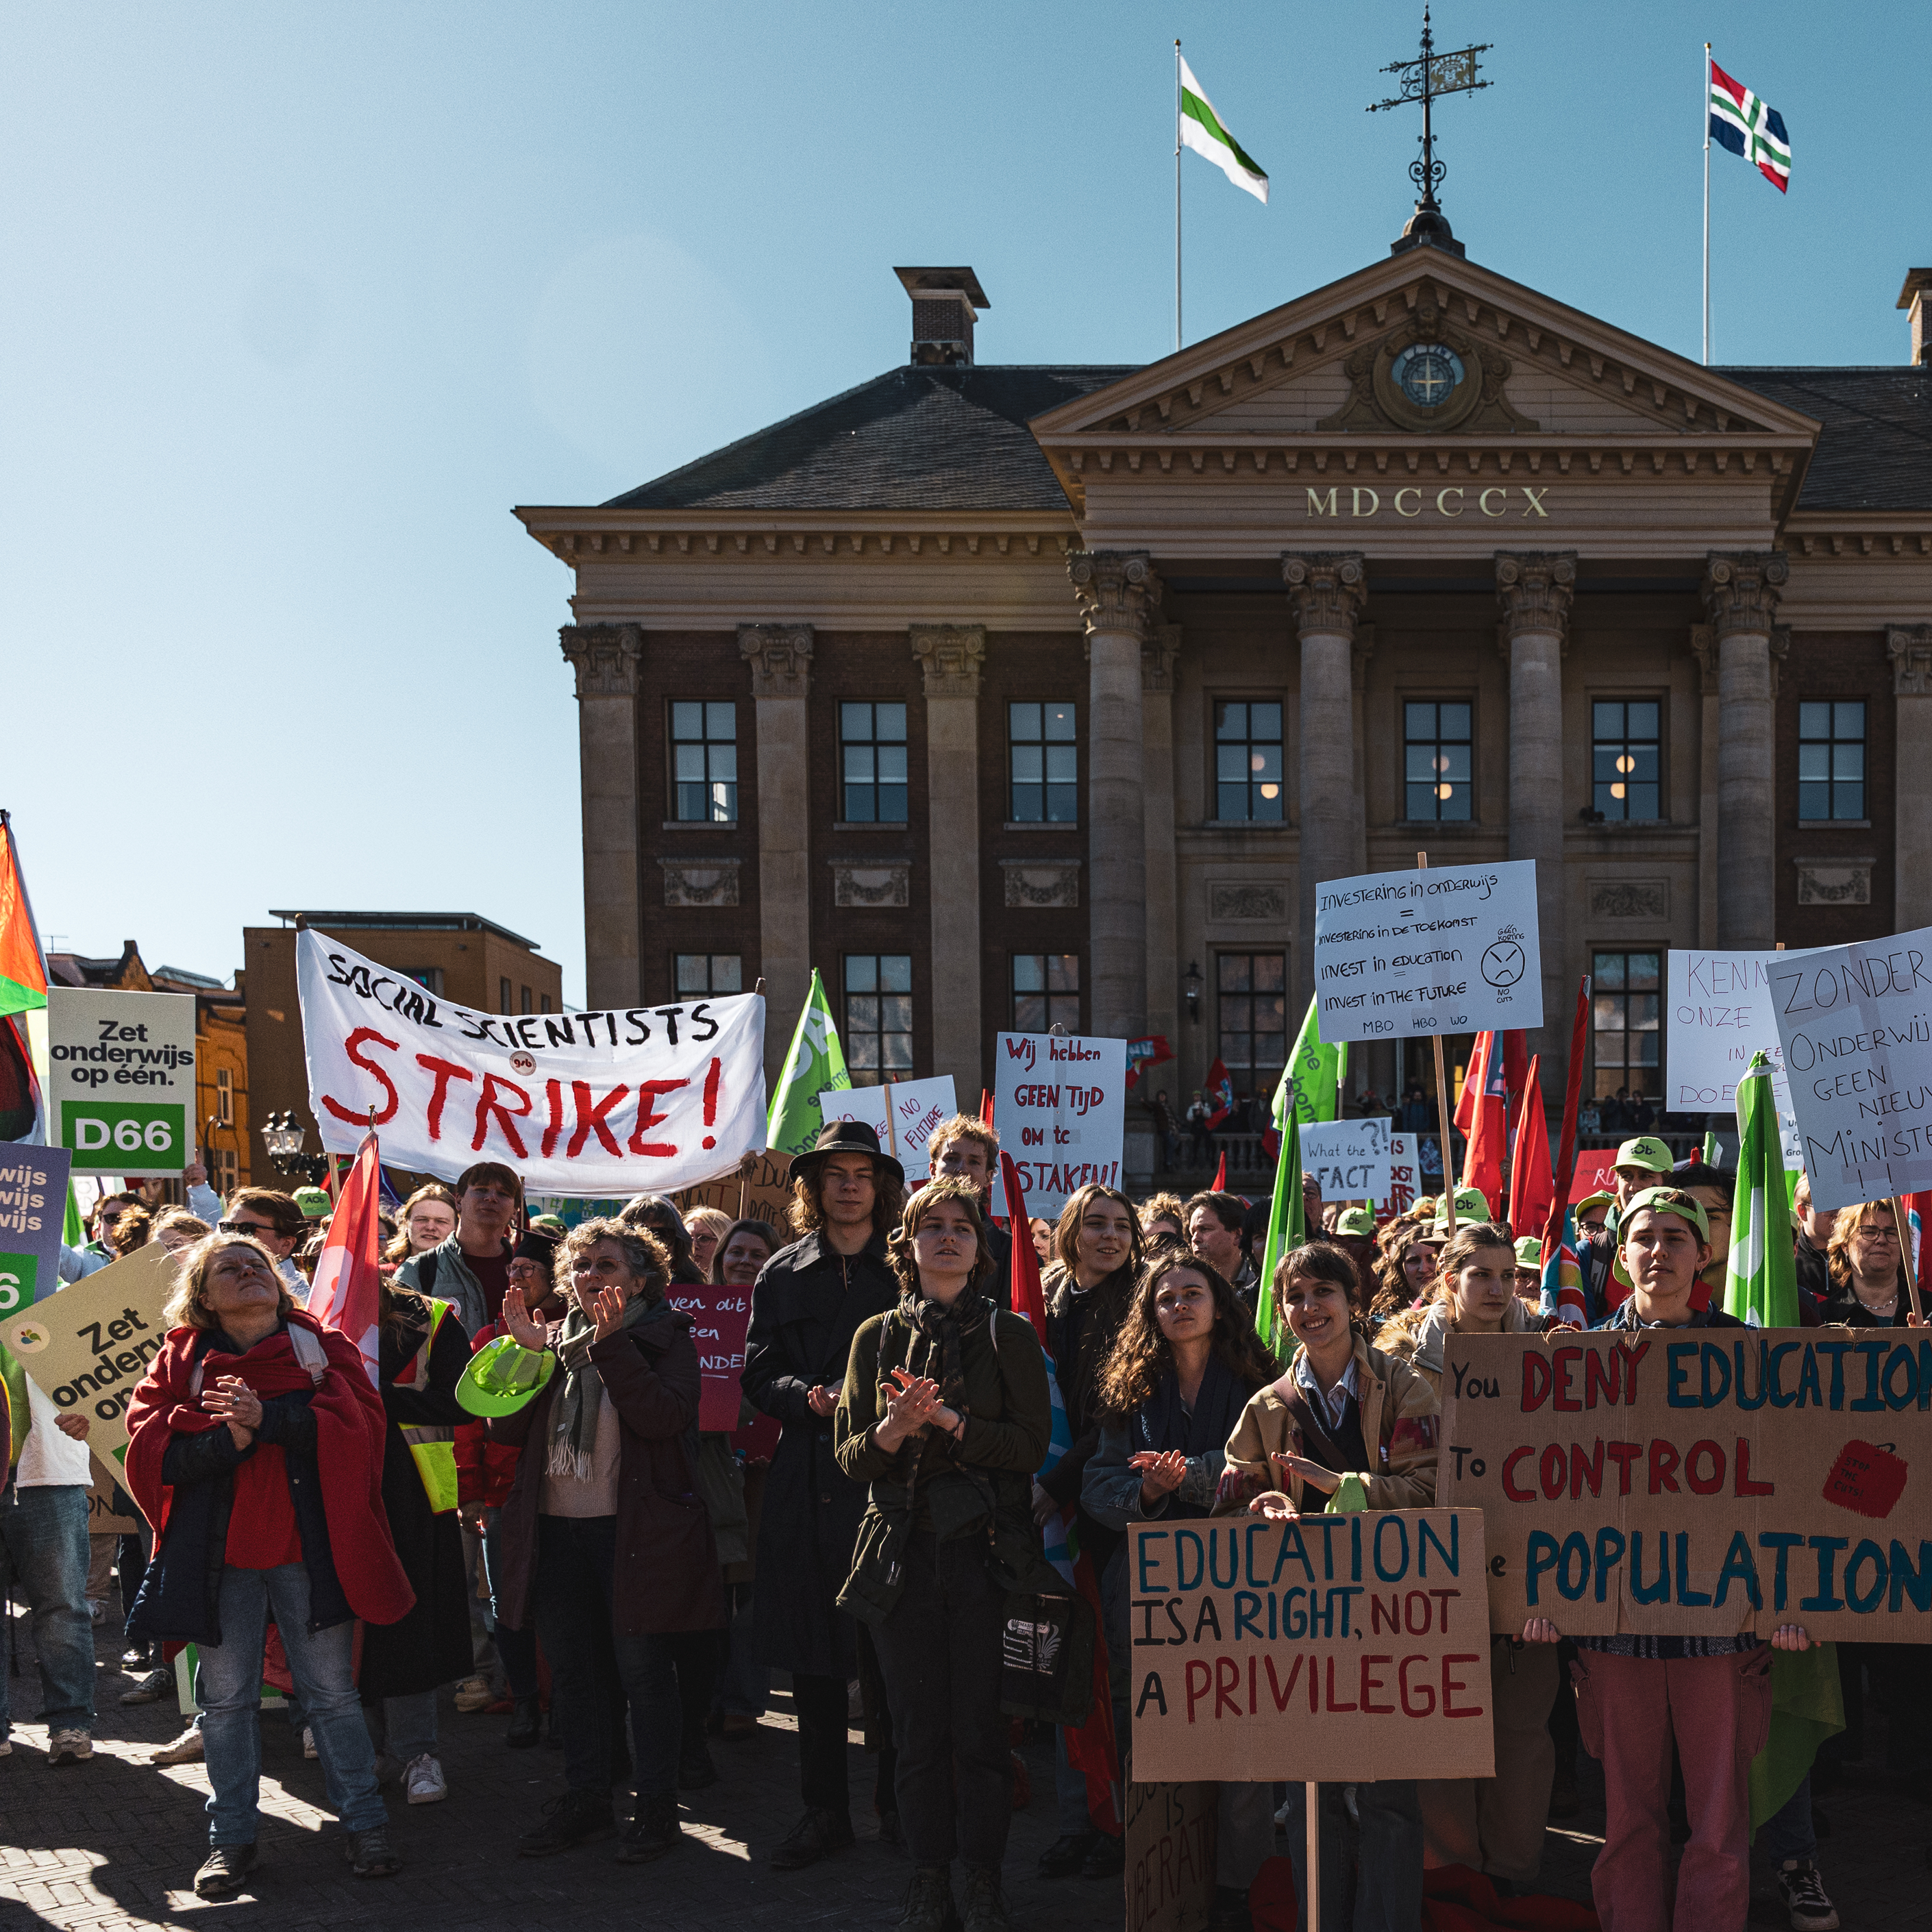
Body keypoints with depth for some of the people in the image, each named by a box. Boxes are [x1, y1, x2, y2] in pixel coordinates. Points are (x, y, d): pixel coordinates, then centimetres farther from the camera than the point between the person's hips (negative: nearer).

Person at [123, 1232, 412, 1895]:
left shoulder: (322, 1346, 6)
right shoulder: (182, 1359, 6)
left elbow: (359, 1424, -9)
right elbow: (150, 1452, -4)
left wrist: (268, 1417, -19)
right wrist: (227, 1439, -20)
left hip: (307, 1544, -1)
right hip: (218, 1549, 1)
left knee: (332, 1692, 5)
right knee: (226, 1698, 7)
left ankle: (365, 1824, 16)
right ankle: (230, 1840, 18)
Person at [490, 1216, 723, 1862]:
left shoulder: (664, 1336, -2)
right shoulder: (554, 1338, 12)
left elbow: (663, 1416, -20)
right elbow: (504, 1429, 4)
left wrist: (610, 1343, -21)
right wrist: (526, 1351, -8)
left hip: (634, 1532, -5)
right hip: (556, 1531, 5)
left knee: (643, 1669, 0)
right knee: (573, 1670, 12)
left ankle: (657, 1809, 12)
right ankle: (585, 1802, 25)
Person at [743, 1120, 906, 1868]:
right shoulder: (783, 1275, 12)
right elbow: (758, 1376, 9)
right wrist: (809, 1398, -10)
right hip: (808, 1483, 2)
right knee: (812, 1653, 6)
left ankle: (898, 1802, 13)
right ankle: (825, 1811, 16)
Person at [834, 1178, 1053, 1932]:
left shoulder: (1009, 1335, 4)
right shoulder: (877, 1337, 11)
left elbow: (1032, 1444, -4)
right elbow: (848, 1456, 8)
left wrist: (949, 1421, -15)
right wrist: (891, 1431, -13)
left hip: (987, 1552, -2)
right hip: (903, 1553, 2)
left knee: (981, 1728, -2)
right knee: (918, 1728, 4)